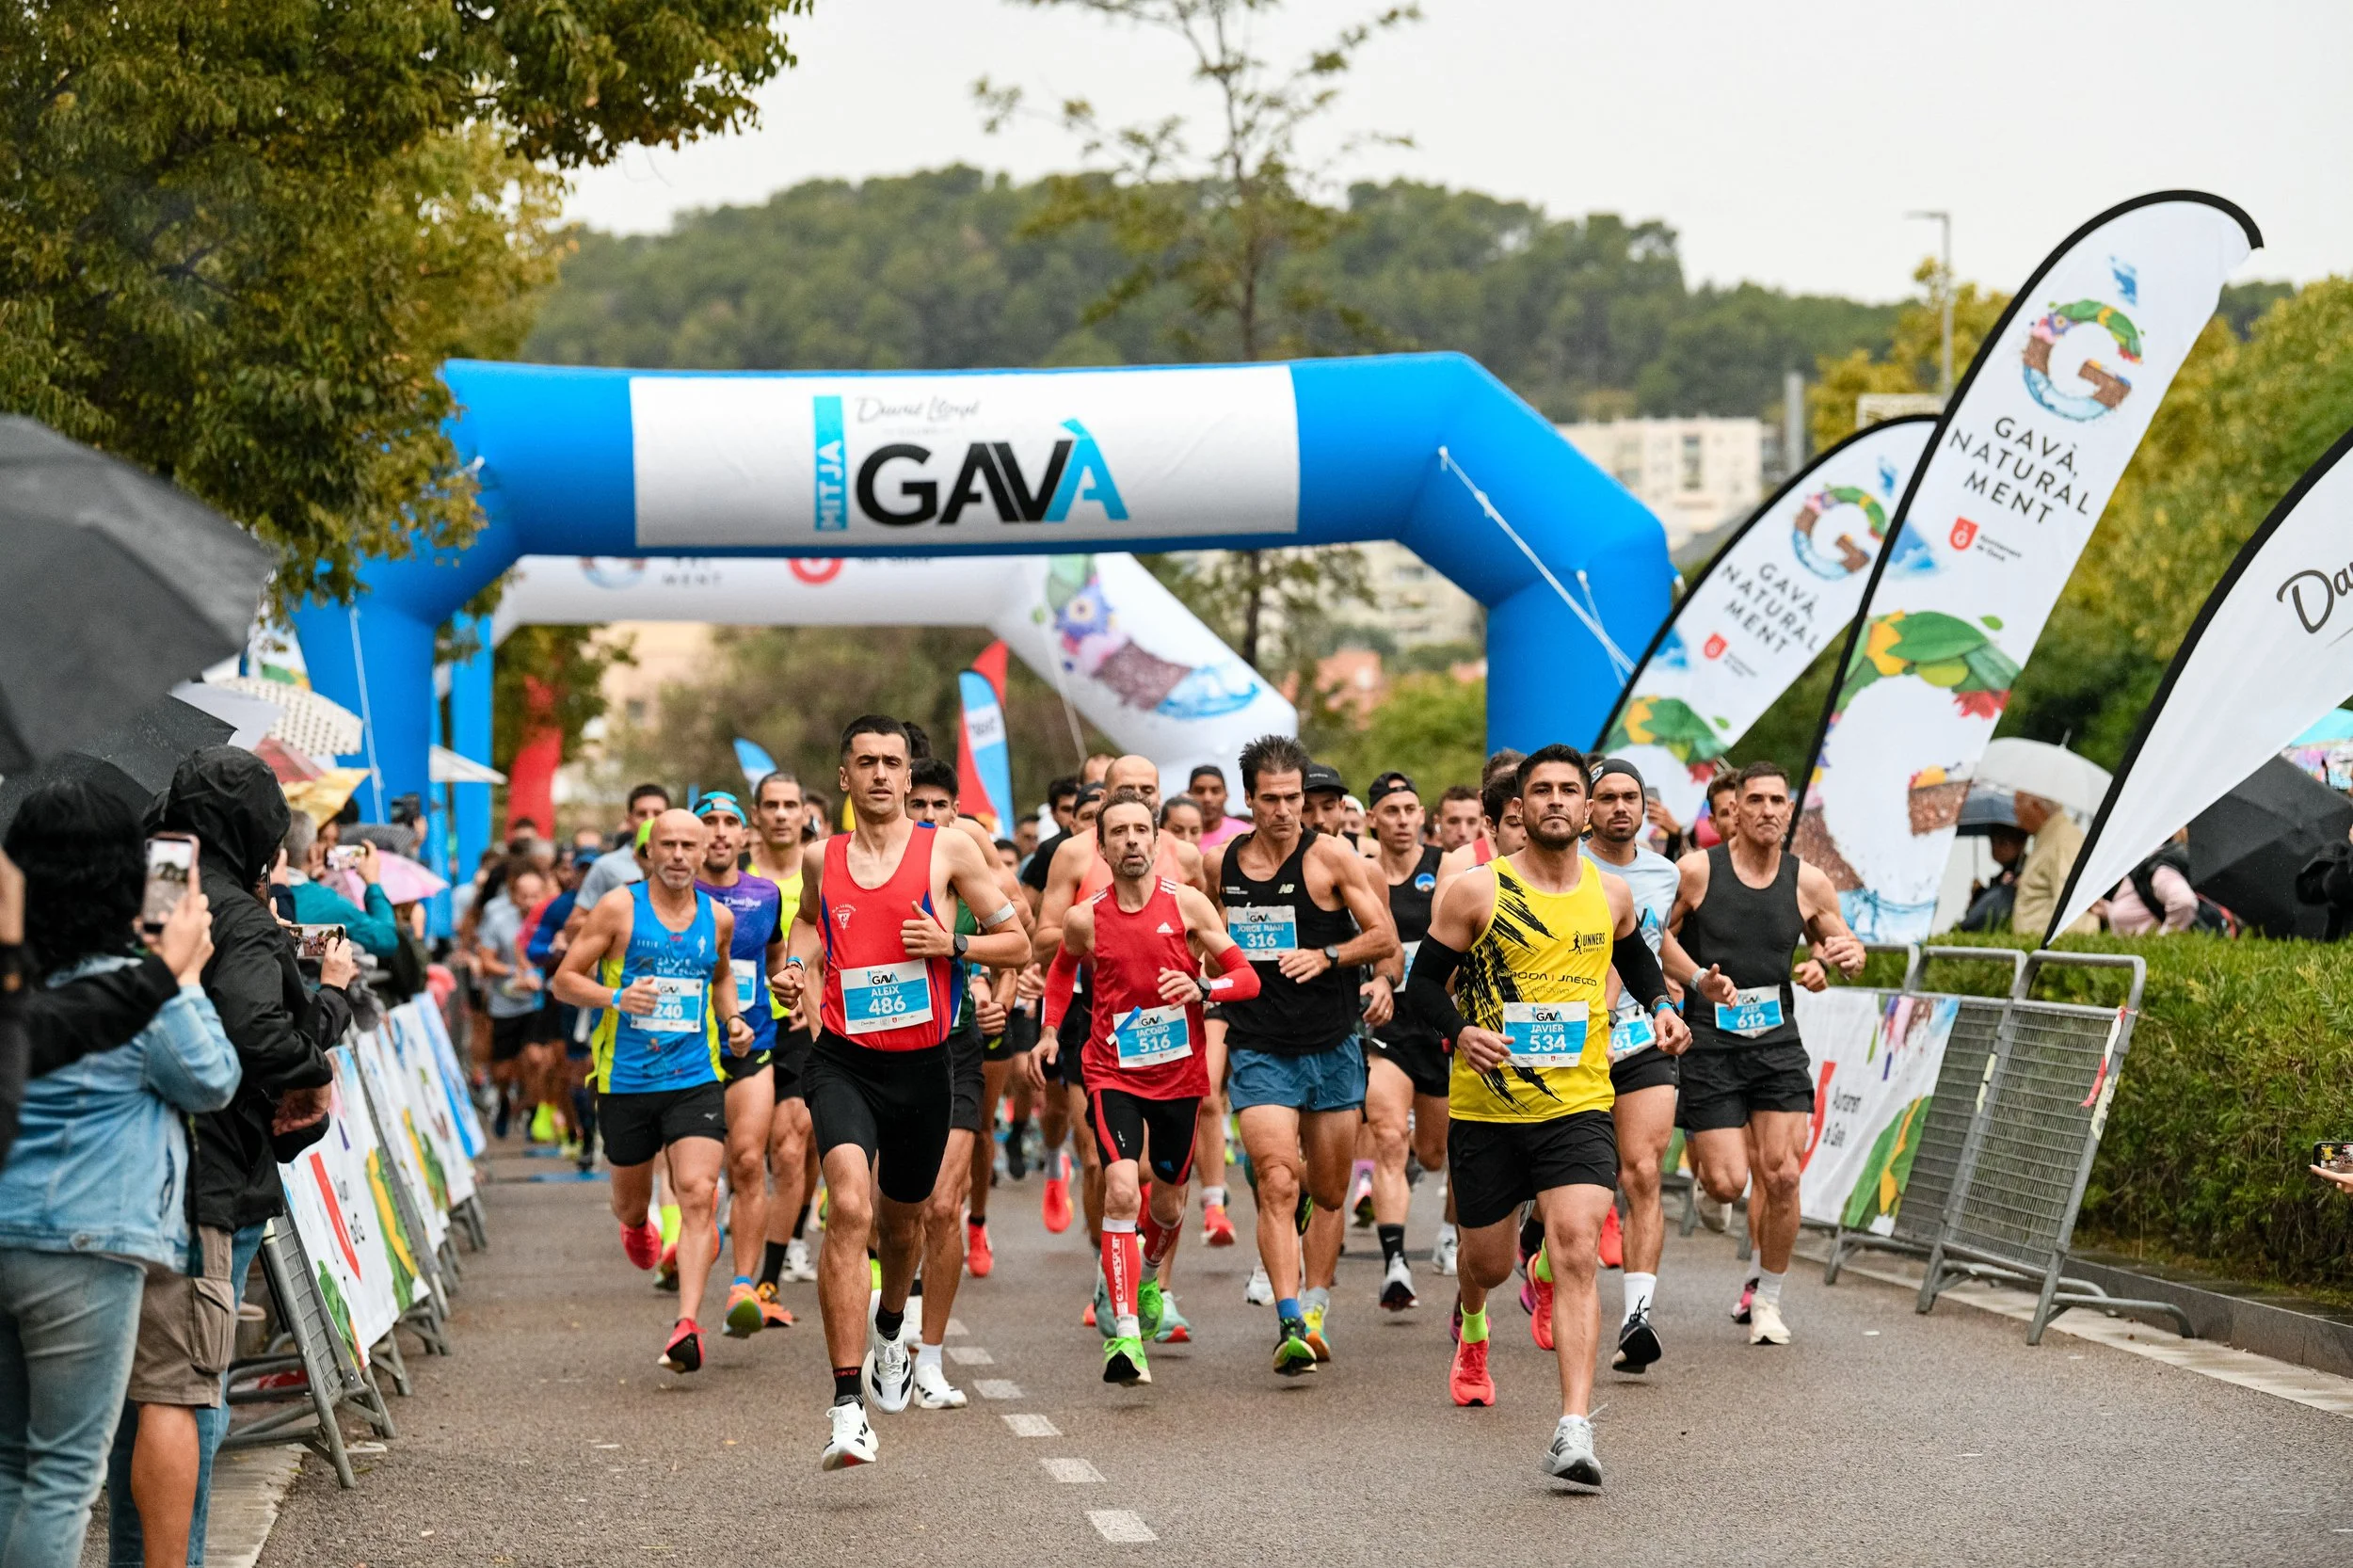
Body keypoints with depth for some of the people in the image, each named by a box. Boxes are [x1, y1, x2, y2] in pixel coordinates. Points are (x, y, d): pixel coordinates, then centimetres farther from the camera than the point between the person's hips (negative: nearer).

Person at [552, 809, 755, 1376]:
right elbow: (565, 979, -4)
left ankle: (687, 1326, -20)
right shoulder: (619, 908, -5)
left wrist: (733, 1020, 8)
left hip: (695, 1078, 1)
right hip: (626, 1079, -1)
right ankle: (638, 1223, 56)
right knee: (631, 1200, 16)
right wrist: (615, 998, -22)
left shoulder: (718, 917, 6)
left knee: (695, 1192, -17)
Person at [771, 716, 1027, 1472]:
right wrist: (796, 965, 5)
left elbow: (1017, 941, 4)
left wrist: (953, 945, -14)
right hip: (843, 1062, -1)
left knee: (902, 1219, 19)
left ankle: (890, 1323, 56)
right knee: (849, 1209, -23)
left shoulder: (948, 849, -1)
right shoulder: (821, 858, 5)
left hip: (923, 1065, 1)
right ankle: (847, 1404, -25)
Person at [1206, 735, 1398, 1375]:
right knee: (1278, 1184, -15)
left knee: (1328, 1190, 11)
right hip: (1259, 1051, 0)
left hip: (1332, 1050, 0)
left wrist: (1327, 955, -18)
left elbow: (1385, 938, -5)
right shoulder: (1219, 865, 4)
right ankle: (1291, 1324, -20)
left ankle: (1315, 1306, 28)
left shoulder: (1331, 857, -5)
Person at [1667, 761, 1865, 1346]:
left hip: (1777, 1042, 2)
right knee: (1727, 1184, -8)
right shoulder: (1696, 871, -6)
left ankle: (1767, 1296, 11)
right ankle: (1696, 1149, 31)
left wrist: (1850, 954, -7)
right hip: (1709, 1042, -2)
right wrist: (1694, 980, -15)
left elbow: (1840, 946, 16)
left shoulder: (1808, 883, 2)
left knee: (1781, 1174, -8)